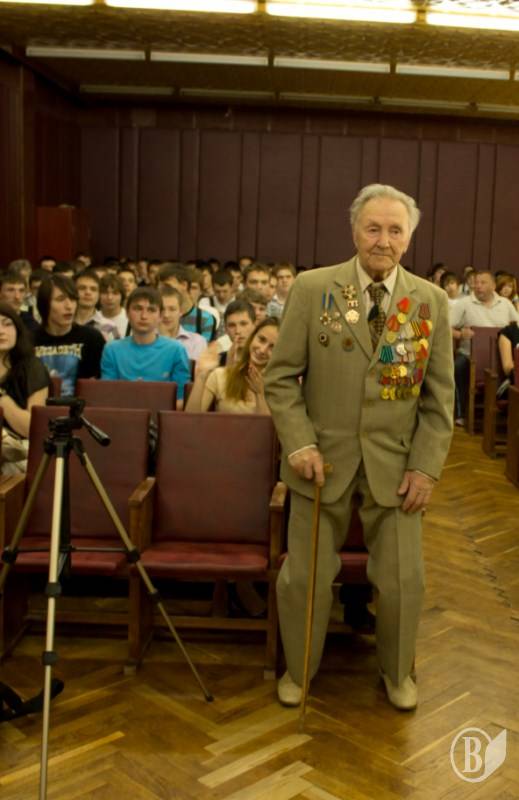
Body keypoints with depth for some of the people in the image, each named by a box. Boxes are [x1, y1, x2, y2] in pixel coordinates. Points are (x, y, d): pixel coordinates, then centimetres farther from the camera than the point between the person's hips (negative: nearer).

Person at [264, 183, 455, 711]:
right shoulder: (312, 289, -5)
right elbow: (280, 377, -2)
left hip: (395, 464, 1)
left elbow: (440, 395, 3)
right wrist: (299, 443, -12)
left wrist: (426, 466, -3)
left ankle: (397, 672, 38)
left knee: (402, 580, 9)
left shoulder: (431, 301, 0)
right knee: (304, 577, 10)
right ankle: (298, 670, 36)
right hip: (324, 459, -1)